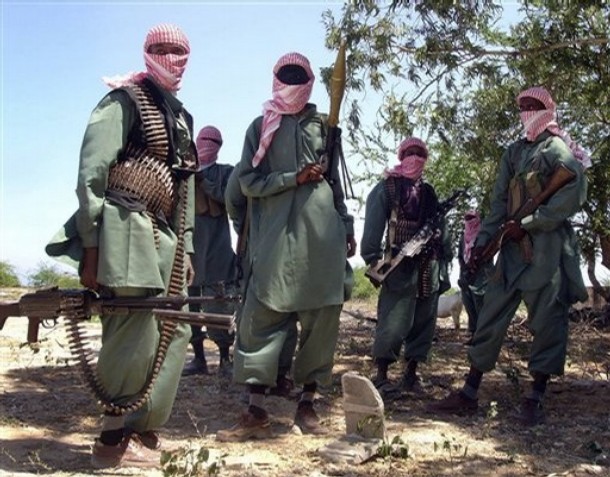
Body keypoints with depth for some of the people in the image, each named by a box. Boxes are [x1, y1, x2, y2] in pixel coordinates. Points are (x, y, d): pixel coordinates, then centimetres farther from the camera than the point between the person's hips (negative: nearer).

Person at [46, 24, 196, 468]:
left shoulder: (181, 117, 23)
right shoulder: (125, 101, -2)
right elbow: (91, 173, -12)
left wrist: (186, 248, 18)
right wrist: (91, 245, -19)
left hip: (164, 238, 9)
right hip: (126, 232, -9)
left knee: (174, 332, 8)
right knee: (135, 339, -10)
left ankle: (142, 427, 18)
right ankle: (114, 439, 5)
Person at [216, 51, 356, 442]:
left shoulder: (323, 125, 17)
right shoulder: (261, 127, 11)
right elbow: (248, 182, 3)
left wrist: (347, 226, 16)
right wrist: (294, 178, -9)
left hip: (322, 234, 2)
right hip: (276, 235, -2)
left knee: (322, 318, 2)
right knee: (264, 318, -6)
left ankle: (308, 403, 13)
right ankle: (257, 412, -2)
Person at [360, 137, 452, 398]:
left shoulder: (429, 193, 20)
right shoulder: (386, 188, 2)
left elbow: (441, 228, 20)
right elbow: (373, 225, -7)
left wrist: (444, 262, 12)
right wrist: (372, 259, -15)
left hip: (429, 267, 6)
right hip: (400, 266, -6)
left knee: (423, 323, 8)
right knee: (394, 323, -11)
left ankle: (411, 372, 18)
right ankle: (381, 376, -2)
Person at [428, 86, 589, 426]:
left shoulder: (558, 148, 0)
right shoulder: (514, 152, 19)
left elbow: (573, 194, -15)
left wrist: (527, 224, -15)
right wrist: (484, 239, 3)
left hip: (548, 248, -6)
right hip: (514, 247, 6)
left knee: (547, 321, -2)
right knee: (491, 317, 4)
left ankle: (536, 399, 7)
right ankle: (469, 394, 8)